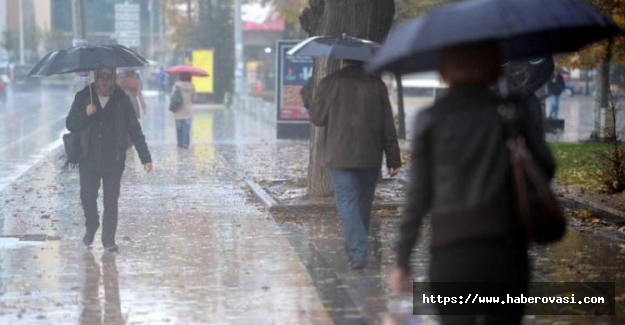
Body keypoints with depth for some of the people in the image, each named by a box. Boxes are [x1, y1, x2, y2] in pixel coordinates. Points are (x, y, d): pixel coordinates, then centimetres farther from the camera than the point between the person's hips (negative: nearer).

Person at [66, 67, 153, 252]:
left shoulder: (122, 100, 2)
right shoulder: (83, 98, 3)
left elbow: (134, 130, 3)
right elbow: (70, 124, 3)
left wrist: (145, 158, -1)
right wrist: (85, 114, -17)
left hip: (114, 160, 0)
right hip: (89, 159, 0)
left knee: (111, 200, 1)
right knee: (87, 196, -2)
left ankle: (109, 239, 9)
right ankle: (91, 228, 24)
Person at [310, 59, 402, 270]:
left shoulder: (329, 83, -5)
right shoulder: (377, 84, 1)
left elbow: (316, 117, 3)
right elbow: (388, 125, 1)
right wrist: (393, 158, 6)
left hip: (340, 156, -2)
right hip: (370, 157, 2)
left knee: (347, 202, -3)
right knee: (364, 203, 15)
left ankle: (357, 252, -15)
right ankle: (358, 250, 26)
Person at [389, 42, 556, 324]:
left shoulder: (431, 120, 1)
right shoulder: (516, 113, 3)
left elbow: (418, 195, 1)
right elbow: (545, 169, -4)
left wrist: (402, 261, 8)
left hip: (450, 256, -1)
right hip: (507, 252, 1)